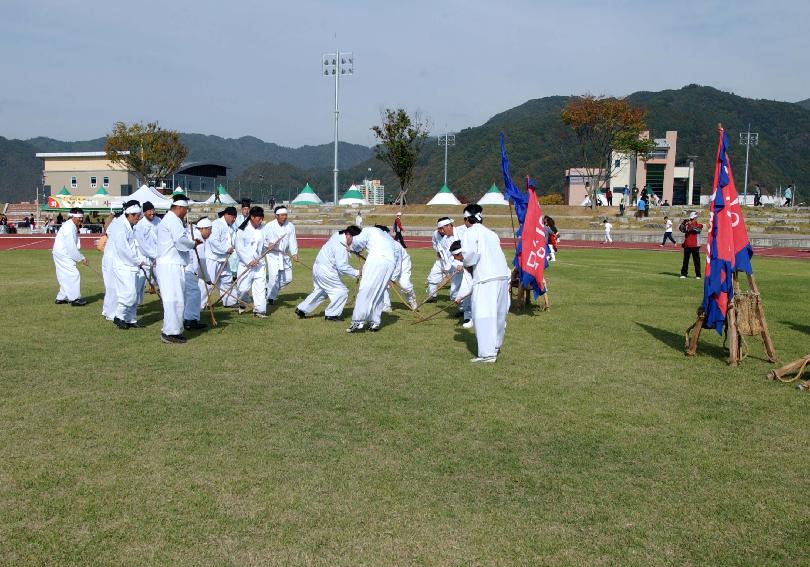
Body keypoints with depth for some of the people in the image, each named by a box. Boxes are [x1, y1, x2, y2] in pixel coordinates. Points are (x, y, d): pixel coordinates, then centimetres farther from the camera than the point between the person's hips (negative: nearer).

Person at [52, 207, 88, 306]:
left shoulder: (72, 227, 12)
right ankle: (75, 298, -7)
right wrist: (81, 259, -16)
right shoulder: (69, 227, -19)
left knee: (66, 277, 14)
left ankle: (61, 298, 21)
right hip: (62, 255, -10)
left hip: (63, 255, 10)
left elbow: (74, 246, 14)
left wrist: (81, 257, 5)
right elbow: (71, 247, -22)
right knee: (74, 275, -10)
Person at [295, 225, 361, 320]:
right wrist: (355, 273, -22)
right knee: (342, 291, -2)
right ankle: (331, 314, 8)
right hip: (325, 272, -10)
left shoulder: (337, 235, 2)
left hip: (318, 268, 10)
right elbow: (342, 266, -26)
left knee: (319, 292, 26)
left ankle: (301, 309, 30)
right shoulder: (341, 247, -25)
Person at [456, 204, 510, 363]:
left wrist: (467, 265, 7)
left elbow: (470, 253, -19)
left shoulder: (471, 233, 1)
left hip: (486, 279, -8)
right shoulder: (492, 234, 26)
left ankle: (487, 354, -3)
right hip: (503, 276, 8)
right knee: (498, 314, 20)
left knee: (483, 317, -2)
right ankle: (495, 346, 36)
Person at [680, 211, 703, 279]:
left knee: (696, 261, 1)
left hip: (695, 246, -3)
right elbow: (682, 229, -5)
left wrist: (691, 225, -30)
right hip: (687, 245, 3)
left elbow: (697, 230, -19)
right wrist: (683, 224, -22)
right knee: (685, 260, 7)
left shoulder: (699, 225, 1)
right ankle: (684, 274, 13)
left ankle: (698, 275, 6)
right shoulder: (687, 224, 9)